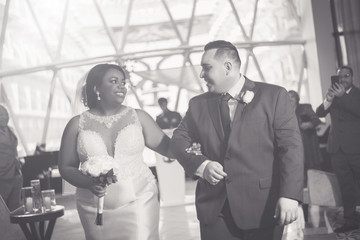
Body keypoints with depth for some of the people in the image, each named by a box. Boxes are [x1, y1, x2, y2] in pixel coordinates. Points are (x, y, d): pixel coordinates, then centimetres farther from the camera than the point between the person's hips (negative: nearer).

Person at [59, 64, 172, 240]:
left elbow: (168, 147, 2)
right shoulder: (77, 124, 1)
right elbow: (65, 167, 3)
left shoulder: (138, 117, 3)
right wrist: (89, 183, -14)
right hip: (96, 209, 1)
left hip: (138, 202, 0)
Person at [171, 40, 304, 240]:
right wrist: (201, 165, -7)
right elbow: (179, 139, 12)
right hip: (215, 210, 3)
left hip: (262, 208, -3)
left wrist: (290, 195, -16)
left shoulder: (273, 96, 0)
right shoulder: (198, 104, 11)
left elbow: (291, 146, -6)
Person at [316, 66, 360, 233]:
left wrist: (343, 96, -26)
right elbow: (320, 113, 0)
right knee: (346, 187, 7)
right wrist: (328, 100, -20)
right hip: (338, 148, 3)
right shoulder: (333, 94, 12)